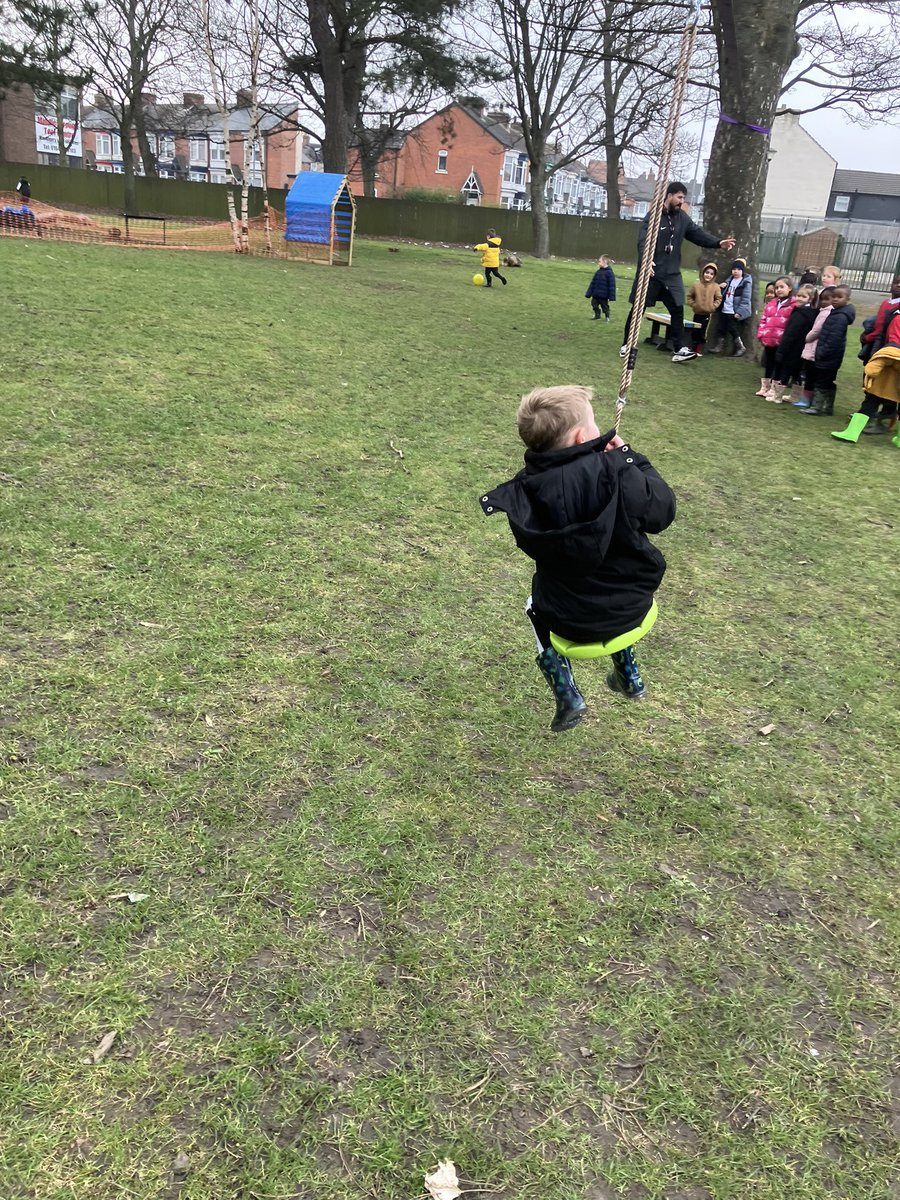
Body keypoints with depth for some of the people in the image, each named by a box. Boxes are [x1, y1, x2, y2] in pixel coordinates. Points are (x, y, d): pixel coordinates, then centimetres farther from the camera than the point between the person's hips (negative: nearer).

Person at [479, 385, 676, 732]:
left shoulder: (526, 489, -15)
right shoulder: (615, 471, -22)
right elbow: (662, 512, -8)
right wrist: (631, 457, 2)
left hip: (571, 621, -1)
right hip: (632, 606, 1)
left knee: (537, 610, 35)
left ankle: (567, 695, 25)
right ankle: (629, 677, 49)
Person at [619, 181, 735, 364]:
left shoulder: (683, 218, 10)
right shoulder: (653, 216, -10)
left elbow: (698, 234, 6)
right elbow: (643, 241, -21)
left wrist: (718, 243, -9)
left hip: (672, 274, 6)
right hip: (650, 272, -5)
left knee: (677, 310, -1)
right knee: (638, 309, 3)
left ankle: (680, 349, 0)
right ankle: (627, 344, 15)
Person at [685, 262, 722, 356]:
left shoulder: (716, 287, -5)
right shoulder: (696, 285, -3)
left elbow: (719, 298, 2)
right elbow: (690, 296, 8)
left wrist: (713, 306, -9)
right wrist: (692, 304, -4)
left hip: (708, 314, -2)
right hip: (697, 313, 2)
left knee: (703, 333, -3)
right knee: (695, 332, 7)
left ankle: (699, 351, 6)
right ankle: (694, 349, 19)